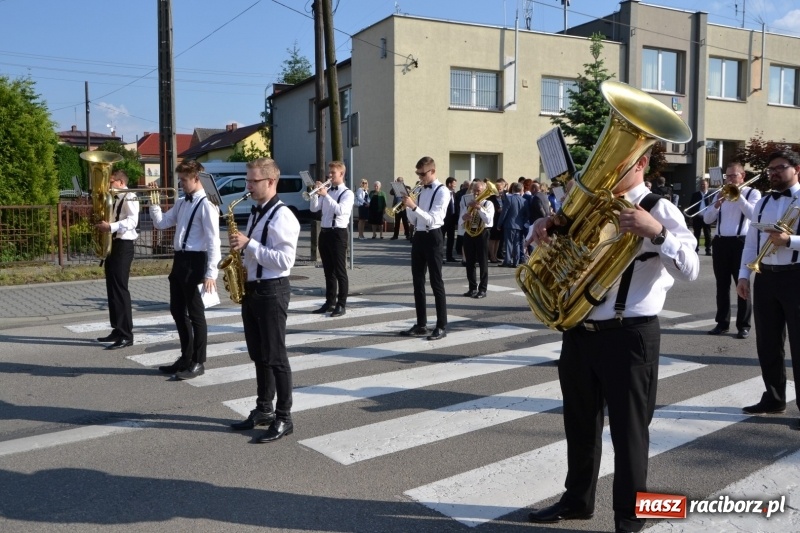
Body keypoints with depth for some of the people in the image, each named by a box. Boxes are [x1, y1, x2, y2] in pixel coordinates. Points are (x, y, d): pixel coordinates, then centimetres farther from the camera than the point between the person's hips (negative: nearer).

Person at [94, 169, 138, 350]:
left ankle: (126, 335, -7)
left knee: (120, 289, -10)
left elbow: (132, 220, -24)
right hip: (112, 244, 10)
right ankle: (117, 330, 21)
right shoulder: (114, 199, 18)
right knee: (112, 289, 12)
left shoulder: (129, 197, -10)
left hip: (123, 246, -10)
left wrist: (111, 227, -33)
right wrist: (102, 224, 2)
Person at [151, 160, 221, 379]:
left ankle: (198, 363, 13)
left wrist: (210, 273, -23)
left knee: (195, 312, 0)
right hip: (179, 259, 9)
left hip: (194, 261, -9)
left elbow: (213, 241, -18)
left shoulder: (206, 205, -13)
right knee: (177, 310, 15)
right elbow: (161, 223, 19)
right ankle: (186, 358, 28)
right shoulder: (181, 203, 13)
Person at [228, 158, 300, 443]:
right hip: (251, 288, 9)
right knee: (258, 355, 15)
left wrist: (248, 244, -22)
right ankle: (264, 409, 27)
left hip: (271, 291, -9)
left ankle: (284, 418, 7)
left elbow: (284, 261, -22)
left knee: (275, 356, -2)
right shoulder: (255, 213, 14)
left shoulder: (282, 217, -15)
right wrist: (241, 251, 4)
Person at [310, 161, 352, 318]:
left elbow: (340, 210, -22)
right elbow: (314, 209, 7)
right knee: (328, 271, 12)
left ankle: (341, 305, 1)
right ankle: (330, 302, 20)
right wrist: (315, 193, -6)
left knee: (340, 271, -3)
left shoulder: (347, 193, -5)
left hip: (338, 233, -7)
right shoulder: (326, 191, 14)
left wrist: (325, 195, -23)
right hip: (324, 232, 7)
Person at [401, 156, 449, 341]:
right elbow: (414, 221, 14)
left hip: (432, 237, -8)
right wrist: (408, 206, -3)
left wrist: (414, 206, -26)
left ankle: (441, 327, 3)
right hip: (418, 237, 8)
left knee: (436, 282, -4)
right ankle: (421, 325, 18)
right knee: (418, 282, 10)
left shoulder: (442, 191, -8)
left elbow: (433, 219, -19)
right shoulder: (421, 191, 14)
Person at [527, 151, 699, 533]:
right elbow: (550, 239, 21)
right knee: (579, 424, 19)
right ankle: (577, 499, 38)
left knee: (628, 429, 5)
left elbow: (690, 270, -18)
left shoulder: (659, 210, -7)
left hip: (629, 336, -6)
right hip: (579, 332, 7)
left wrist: (655, 232, -32)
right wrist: (546, 226, -2)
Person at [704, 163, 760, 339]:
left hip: (741, 242, -4)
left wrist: (738, 195, -16)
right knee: (722, 284, 8)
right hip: (721, 242, 4)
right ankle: (722, 322, 15)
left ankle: (743, 325, 5)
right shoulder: (721, 194, 16)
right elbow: (707, 219, 8)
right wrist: (717, 204, -8)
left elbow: (753, 214, -16)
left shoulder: (752, 193, 3)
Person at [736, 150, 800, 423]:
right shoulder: (762, 203, 14)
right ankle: (773, 399, 27)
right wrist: (743, 275, 7)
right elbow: (751, 242, 14)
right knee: (767, 344, 13)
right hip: (765, 278, 6)